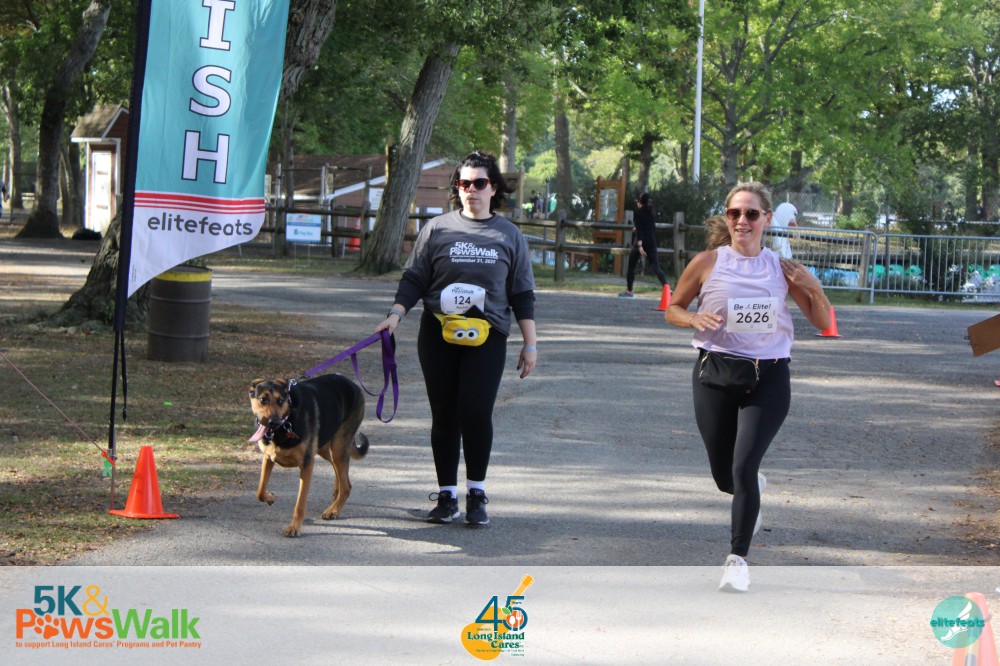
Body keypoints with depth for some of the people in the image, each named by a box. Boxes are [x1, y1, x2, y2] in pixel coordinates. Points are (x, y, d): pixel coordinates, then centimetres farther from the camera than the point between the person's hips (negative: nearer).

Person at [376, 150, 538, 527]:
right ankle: (446, 495, 13)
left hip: (486, 337, -1)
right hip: (438, 335, 1)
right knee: (444, 415, 4)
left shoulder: (509, 235, 10)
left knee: (476, 411, -14)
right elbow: (414, 279, 9)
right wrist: (396, 314, -7)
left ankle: (476, 495, -1)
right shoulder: (437, 229, 7)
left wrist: (530, 344, 9)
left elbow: (522, 294, 12)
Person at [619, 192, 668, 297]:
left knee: (631, 267, 10)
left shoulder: (639, 212, -5)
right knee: (656, 268, -1)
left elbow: (639, 230, -15)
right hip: (652, 243, 5)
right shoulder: (652, 212, 12)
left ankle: (629, 291, 14)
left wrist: (639, 245, -22)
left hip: (641, 241, -5)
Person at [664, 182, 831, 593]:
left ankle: (738, 559, -5)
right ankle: (754, 488, 47)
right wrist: (695, 319, -12)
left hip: (768, 377, -1)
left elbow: (823, 324, 7)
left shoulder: (782, 269, 1)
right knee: (724, 477, 10)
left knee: (744, 468, -15)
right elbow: (673, 309, 9)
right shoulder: (708, 263, -1)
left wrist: (814, 291, -13)